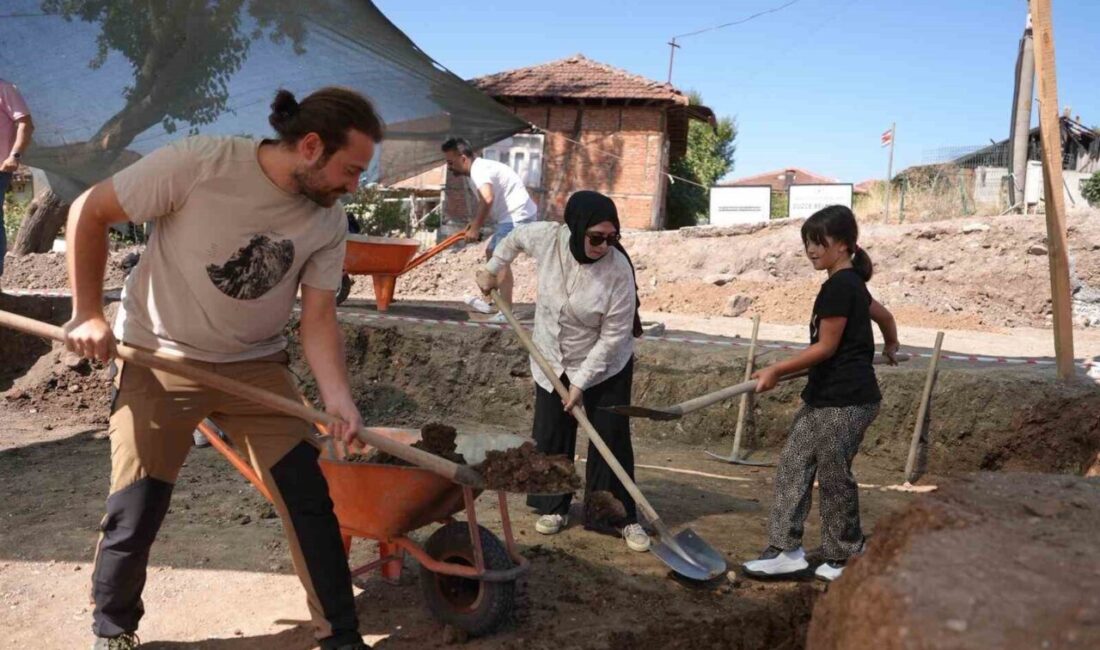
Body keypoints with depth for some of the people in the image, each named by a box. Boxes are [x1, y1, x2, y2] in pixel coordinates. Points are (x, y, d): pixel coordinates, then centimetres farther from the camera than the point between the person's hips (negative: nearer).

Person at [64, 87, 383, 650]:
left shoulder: (328, 223, -10)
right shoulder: (199, 163, -23)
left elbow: (318, 318, -8)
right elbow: (89, 213, -11)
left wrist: (338, 397, -24)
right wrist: (88, 314, -10)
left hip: (256, 364, 3)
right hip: (159, 357, -3)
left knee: (310, 500, -3)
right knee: (135, 511, 1)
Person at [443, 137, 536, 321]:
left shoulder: (479, 170, -19)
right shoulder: (479, 169, 14)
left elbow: (488, 199, -37)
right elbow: (486, 203, 28)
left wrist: (475, 228, -28)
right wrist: (475, 224, 17)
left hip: (517, 216, -11)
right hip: (510, 216, 11)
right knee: (491, 252, 19)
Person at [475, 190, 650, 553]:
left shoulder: (618, 270, -28)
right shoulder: (548, 238, -19)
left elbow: (613, 335, -22)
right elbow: (515, 238, 6)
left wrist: (581, 383, -21)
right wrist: (492, 270, 9)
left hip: (606, 366, -3)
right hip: (552, 361, 3)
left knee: (612, 438, -2)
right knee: (550, 437, 8)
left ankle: (622, 517, 9)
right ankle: (553, 508, 24)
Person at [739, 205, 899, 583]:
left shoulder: (839, 286, -17)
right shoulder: (850, 284, 13)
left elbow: (826, 346, -18)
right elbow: (883, 315, 29)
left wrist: (777, 370, -16)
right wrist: (890, 346, 49)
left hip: (846, 402, -10)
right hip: (823, 397, 10)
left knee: (833, 478, 2)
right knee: (793, 467, 7)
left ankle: (846, 558, 18)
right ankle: (787, 550, 11)